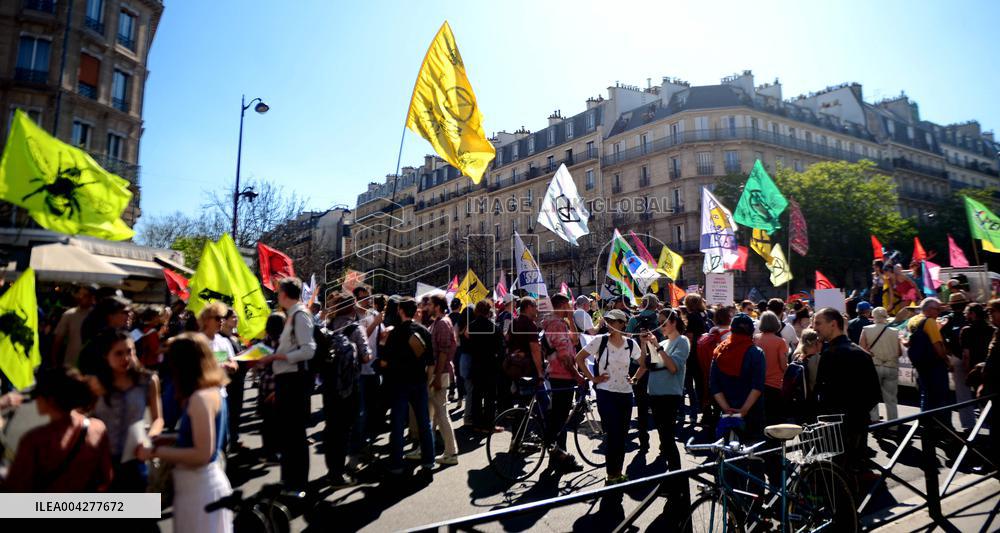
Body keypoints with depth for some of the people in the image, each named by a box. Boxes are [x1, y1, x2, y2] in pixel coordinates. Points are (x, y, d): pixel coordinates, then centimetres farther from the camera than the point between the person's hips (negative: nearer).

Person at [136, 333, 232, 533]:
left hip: (199, 484, -9)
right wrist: (170, 441, 8)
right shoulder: (212, 391, 7)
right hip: (200, 482, 9)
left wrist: (155, 452, -14)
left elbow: (202, 454, -21)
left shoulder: (201, 398, -21)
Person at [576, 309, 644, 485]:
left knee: (622, 436, 11)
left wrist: (634, 378, 4)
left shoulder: (631, 344, 1)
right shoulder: (600, 340, -8)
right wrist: (593, 378, -6)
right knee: (613, 435, -4)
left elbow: (644, 364, 17)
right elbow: (579, 358, -3)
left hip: (626, 394, 4)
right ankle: (611, 475, 11)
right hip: (606, 393, -3)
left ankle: (618, 472, 27)